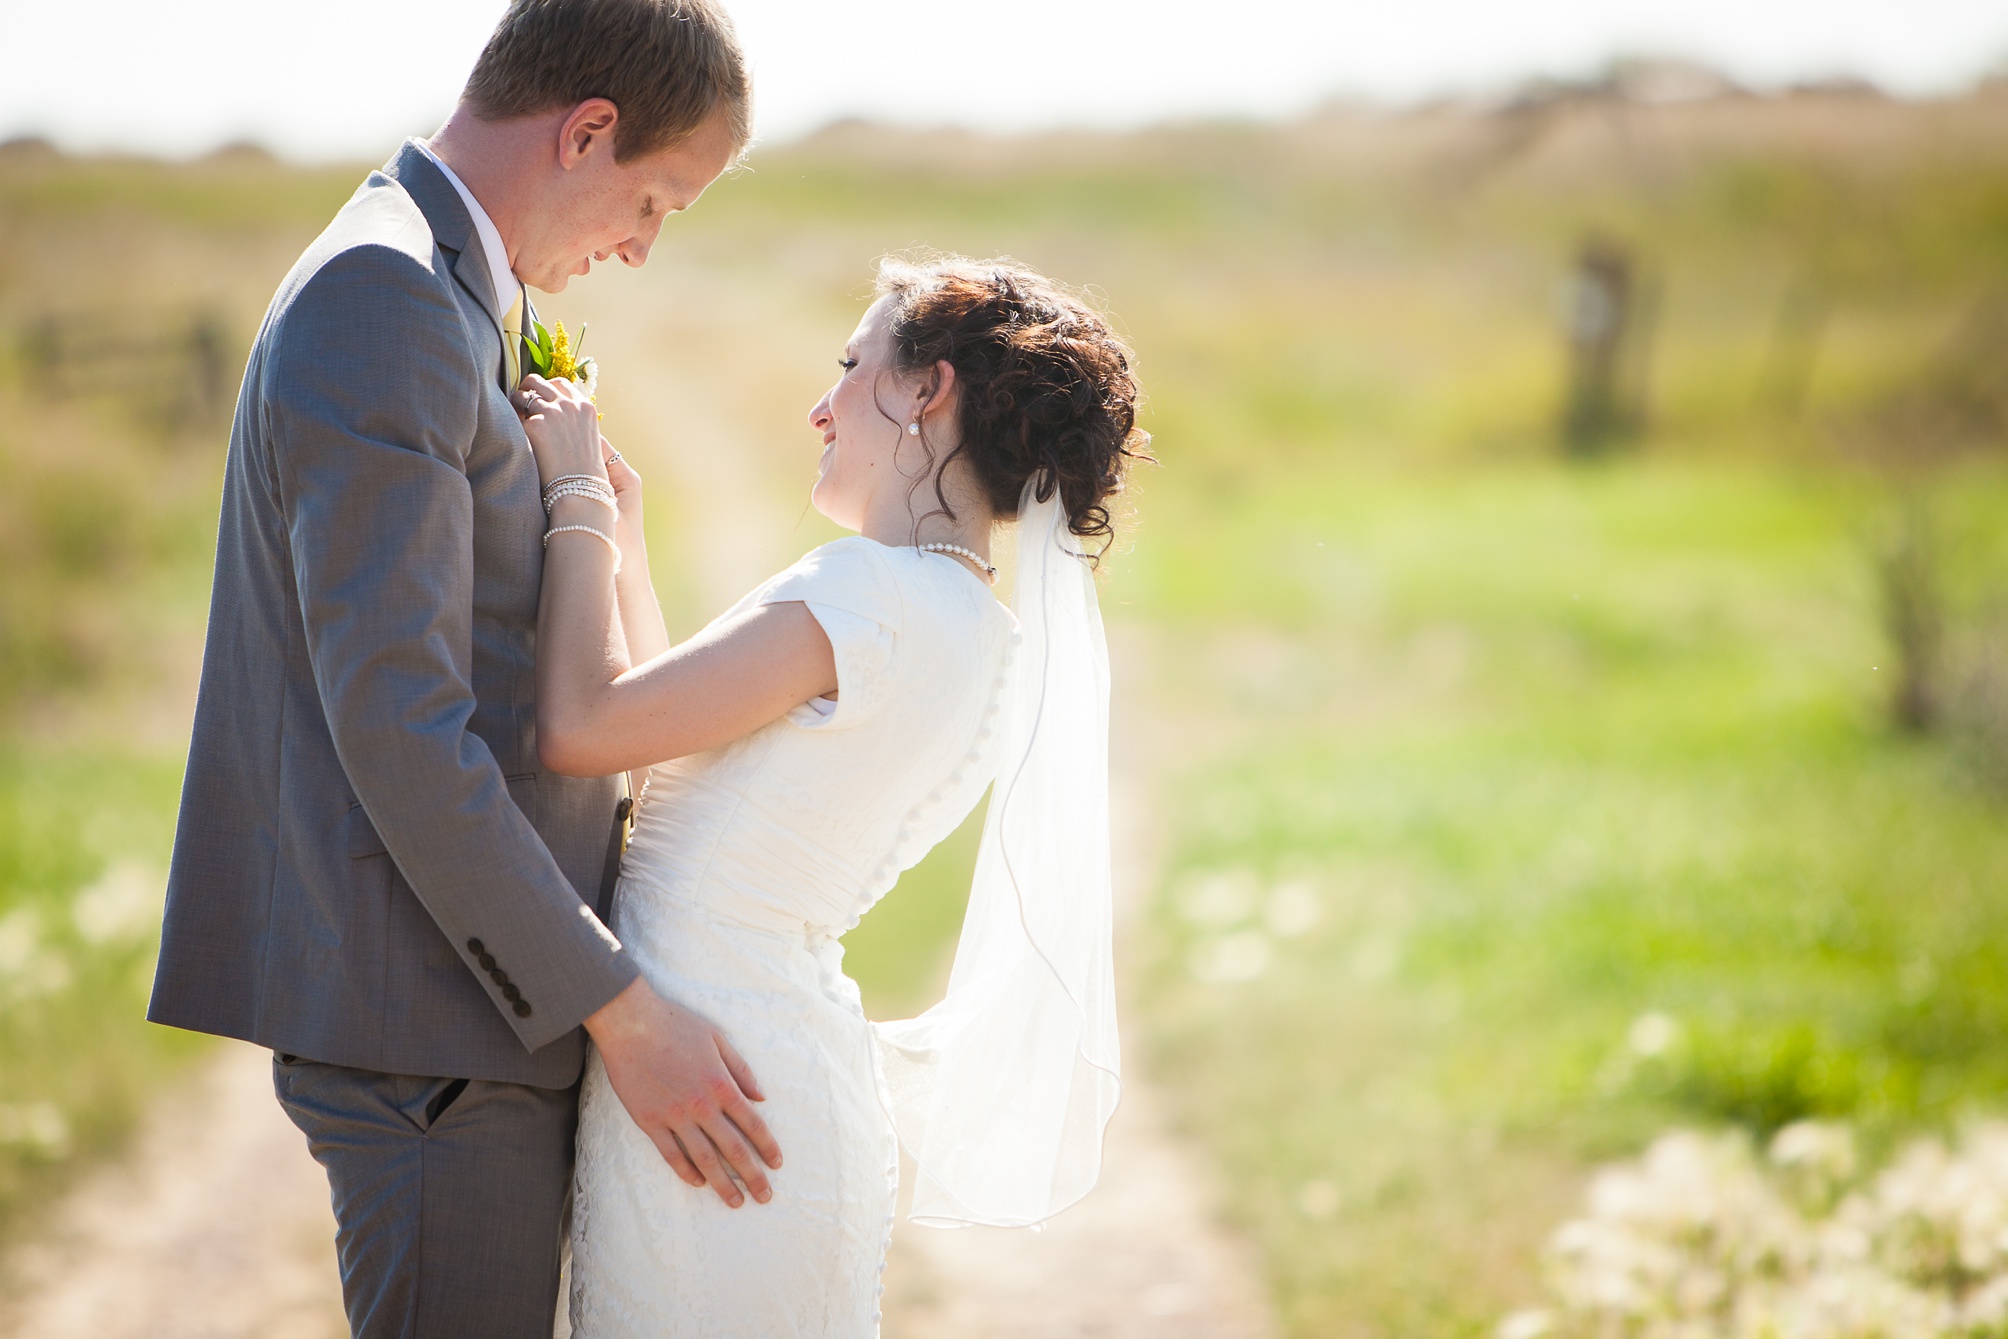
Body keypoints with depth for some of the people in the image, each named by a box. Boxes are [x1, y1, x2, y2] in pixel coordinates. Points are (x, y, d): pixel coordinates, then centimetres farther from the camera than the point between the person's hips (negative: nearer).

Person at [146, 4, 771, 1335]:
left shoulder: (437, 292, 15)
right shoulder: (385, 301, -18)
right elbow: (393, 726, -23)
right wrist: (617, 1009, -20)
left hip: (486, 1005, 10)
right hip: (429, 1035, -10)